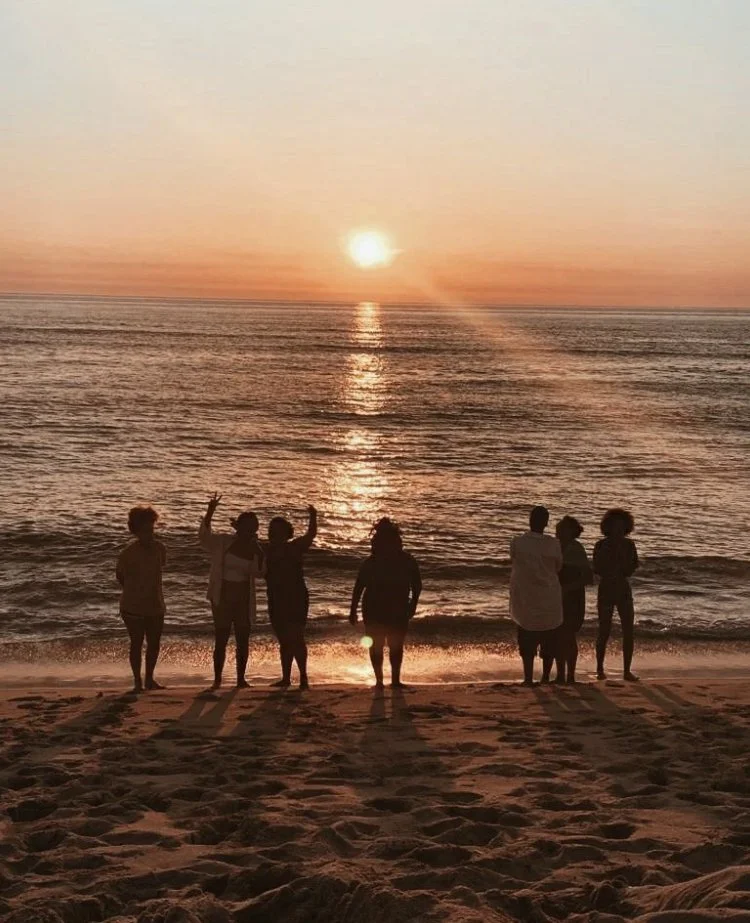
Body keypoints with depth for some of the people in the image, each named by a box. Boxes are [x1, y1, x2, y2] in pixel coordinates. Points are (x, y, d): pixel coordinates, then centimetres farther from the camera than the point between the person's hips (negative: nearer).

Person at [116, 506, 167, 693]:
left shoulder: (159, 549, 0)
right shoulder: (128, 552, -14)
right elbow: (119, 575, 0)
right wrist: (132, 592, 6)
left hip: (155, 605, 5)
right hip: (133, 606, -5)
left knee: (154, 643, 9)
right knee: (136, 643, 0)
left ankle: (149, 679, 23)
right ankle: (137, 682, 9)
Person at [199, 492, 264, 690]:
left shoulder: (254, 549, 3)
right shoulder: (223, 543, -3)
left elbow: (258, 571, -5)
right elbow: (204, 536, -15)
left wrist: (257, 551, -17)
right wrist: (210, 512, -29)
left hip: (244, 599, 3)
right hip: (222, 597, -3)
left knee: (242, 640, 5)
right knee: (221, 639, -1)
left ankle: (241, 678, 13)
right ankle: (217, 679, 6)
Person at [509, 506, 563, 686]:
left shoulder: (516, 543, -11)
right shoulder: (553, 544, -12)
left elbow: (514, 565, 1)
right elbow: (558, 568, -1)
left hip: (525, 599, 0)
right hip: (549, 600, 0)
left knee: (527, 641, 10)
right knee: (549, 640, 14)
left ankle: (528, 677, 4)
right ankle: (546, 676, 18)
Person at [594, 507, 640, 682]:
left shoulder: (629, 545, 4)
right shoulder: (601, 545, -4)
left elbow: (634, 565, 10)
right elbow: (596, 569, -8)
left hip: (624, 590, 3)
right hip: (606, 590, -3)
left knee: (629, 631, -3)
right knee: (604, 631, 0)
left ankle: (627, 671, 4)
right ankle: (600, 669, 14)